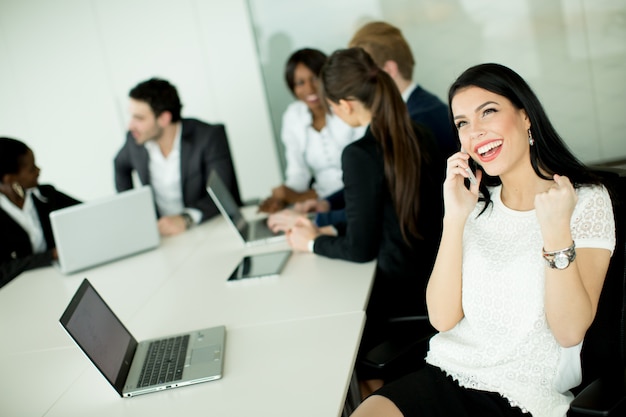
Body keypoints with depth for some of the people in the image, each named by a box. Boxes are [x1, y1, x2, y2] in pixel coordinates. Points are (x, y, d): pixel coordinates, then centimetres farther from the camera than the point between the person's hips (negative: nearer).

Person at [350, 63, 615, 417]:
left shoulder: (587, 200, -4)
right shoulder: (477, 203, 8)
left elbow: (570, 332, -12)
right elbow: (443, 318, -3)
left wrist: (556, 230, -24)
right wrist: (455, 218, -12)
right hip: (443, 375, 4)